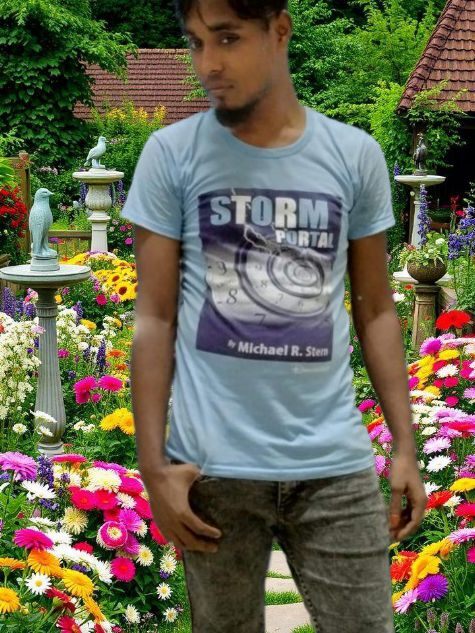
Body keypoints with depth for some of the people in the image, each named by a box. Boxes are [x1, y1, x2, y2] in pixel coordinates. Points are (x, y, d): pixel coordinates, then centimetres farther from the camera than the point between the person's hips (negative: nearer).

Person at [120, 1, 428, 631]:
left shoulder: (357, 155, 3)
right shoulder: (170, 154, -1)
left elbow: (376, 309, 8)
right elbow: (155, 317, -1)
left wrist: (405, 446, 4)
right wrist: (153, 464, -6)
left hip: (336, 464, 1)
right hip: (216, 466, -1)